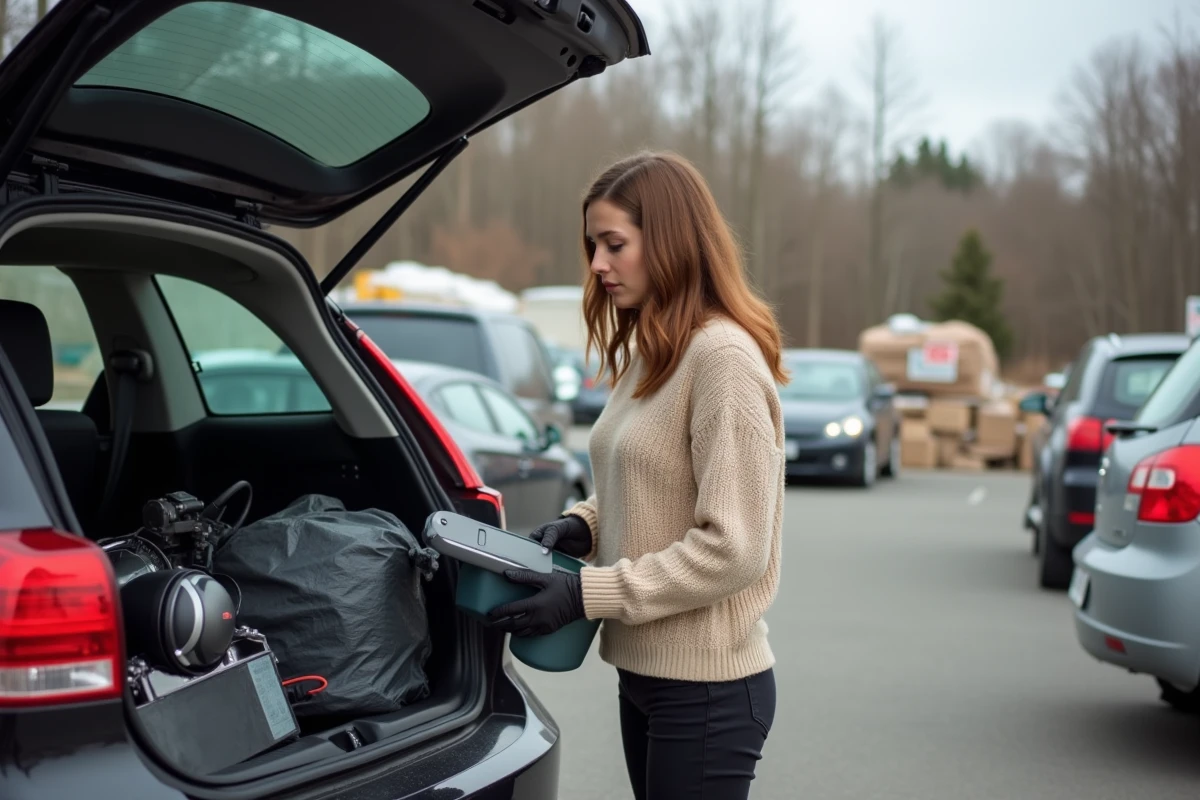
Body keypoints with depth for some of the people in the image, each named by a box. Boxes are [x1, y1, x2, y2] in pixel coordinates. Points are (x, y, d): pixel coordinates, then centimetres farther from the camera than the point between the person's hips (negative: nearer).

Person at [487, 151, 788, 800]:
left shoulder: (724, 357, -17)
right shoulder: (646, 354, 11)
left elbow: (733, 548, -21)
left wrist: (588, 593, -19)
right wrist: (582, 525, 2)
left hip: (706, 690, -9)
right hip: (644, 672, 9)